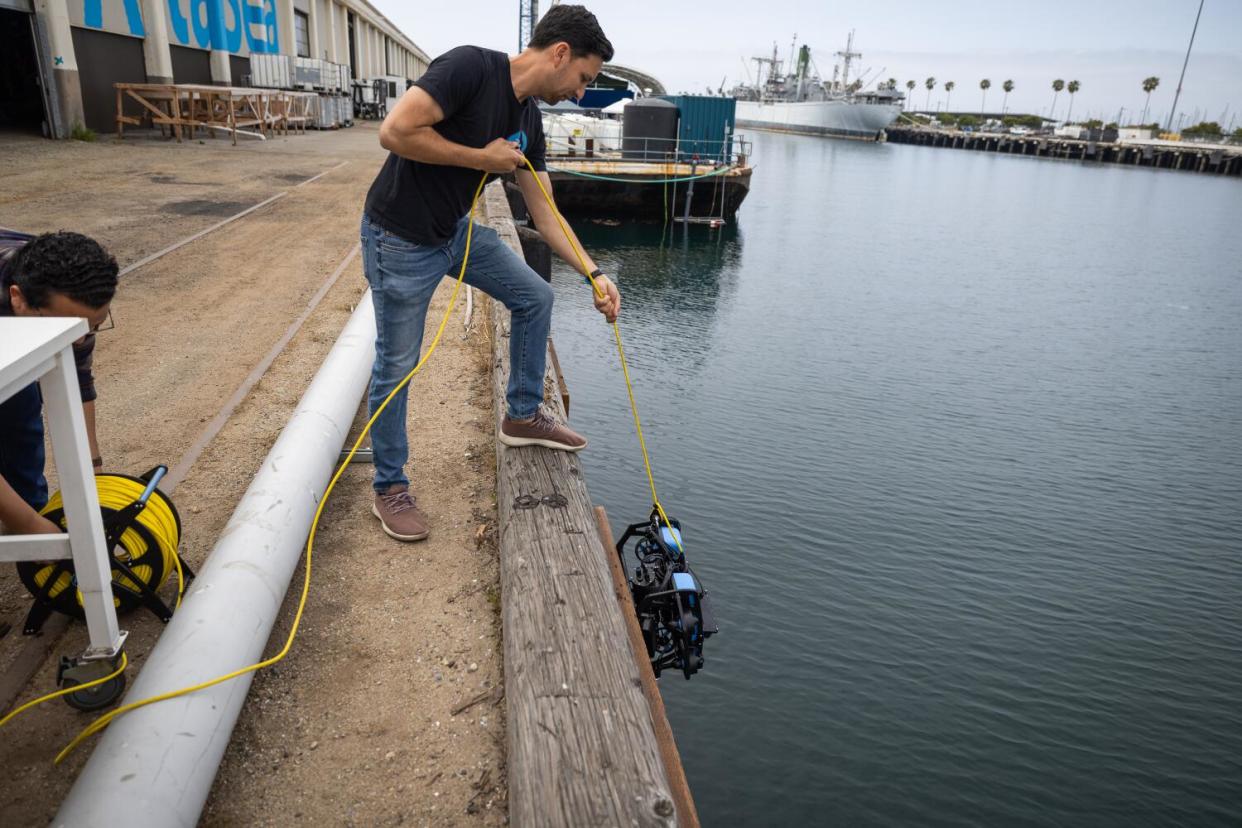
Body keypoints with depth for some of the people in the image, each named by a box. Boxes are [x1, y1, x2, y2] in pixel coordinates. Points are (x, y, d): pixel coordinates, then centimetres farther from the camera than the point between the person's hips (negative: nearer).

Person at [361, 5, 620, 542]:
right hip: (401, 240, -8)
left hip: (457, 231, 8)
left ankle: (522, 417, 25)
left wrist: (594, 274, -2)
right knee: (396, 367, 2)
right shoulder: (471, 67, -21)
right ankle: (389, 491, 19)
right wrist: (482, 158, -21)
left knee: (534, 297, 10)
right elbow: (394, 132, -29)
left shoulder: (529, 120, 3)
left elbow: (544, 215, 6)